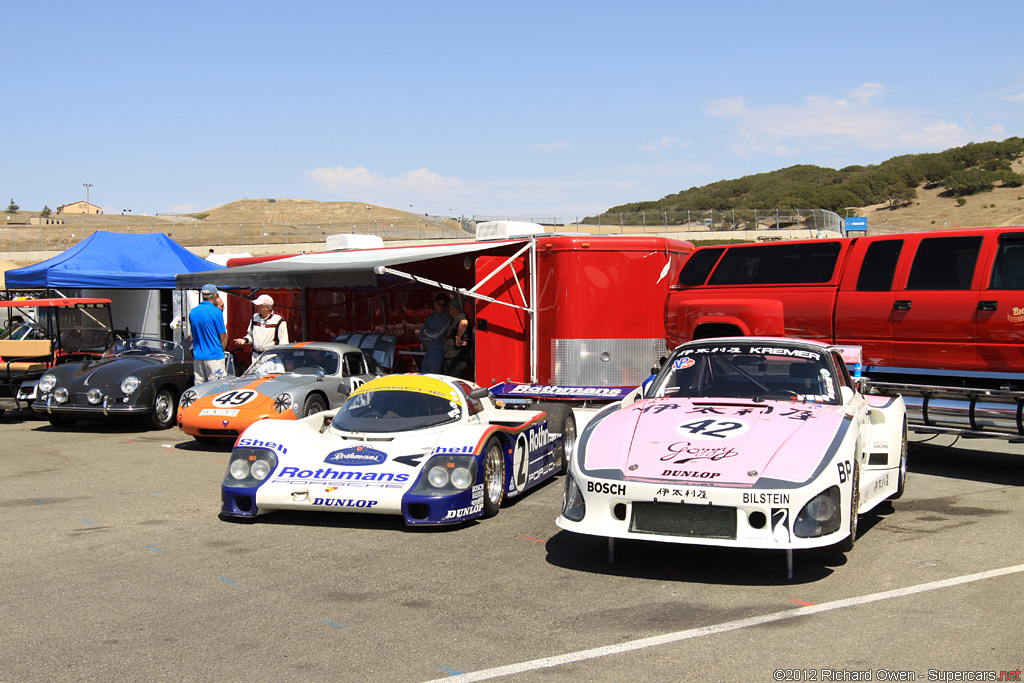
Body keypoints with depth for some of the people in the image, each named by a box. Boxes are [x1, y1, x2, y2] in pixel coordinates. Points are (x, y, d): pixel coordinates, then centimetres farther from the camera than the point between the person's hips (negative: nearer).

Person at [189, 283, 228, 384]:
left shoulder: (192, 312, 10)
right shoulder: (216, 311, -9)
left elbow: (192, 337, 17)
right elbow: (223, 338, -6)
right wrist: (221, 351, 10)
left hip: (197, 357, 6)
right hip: (214, 357, -6)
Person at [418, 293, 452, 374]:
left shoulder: (447, 318, -5)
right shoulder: (430, 317, 16)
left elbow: (438, 336, -11)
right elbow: (421, 335, 12)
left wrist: (425, 331, 4)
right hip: (428, 351, 7)